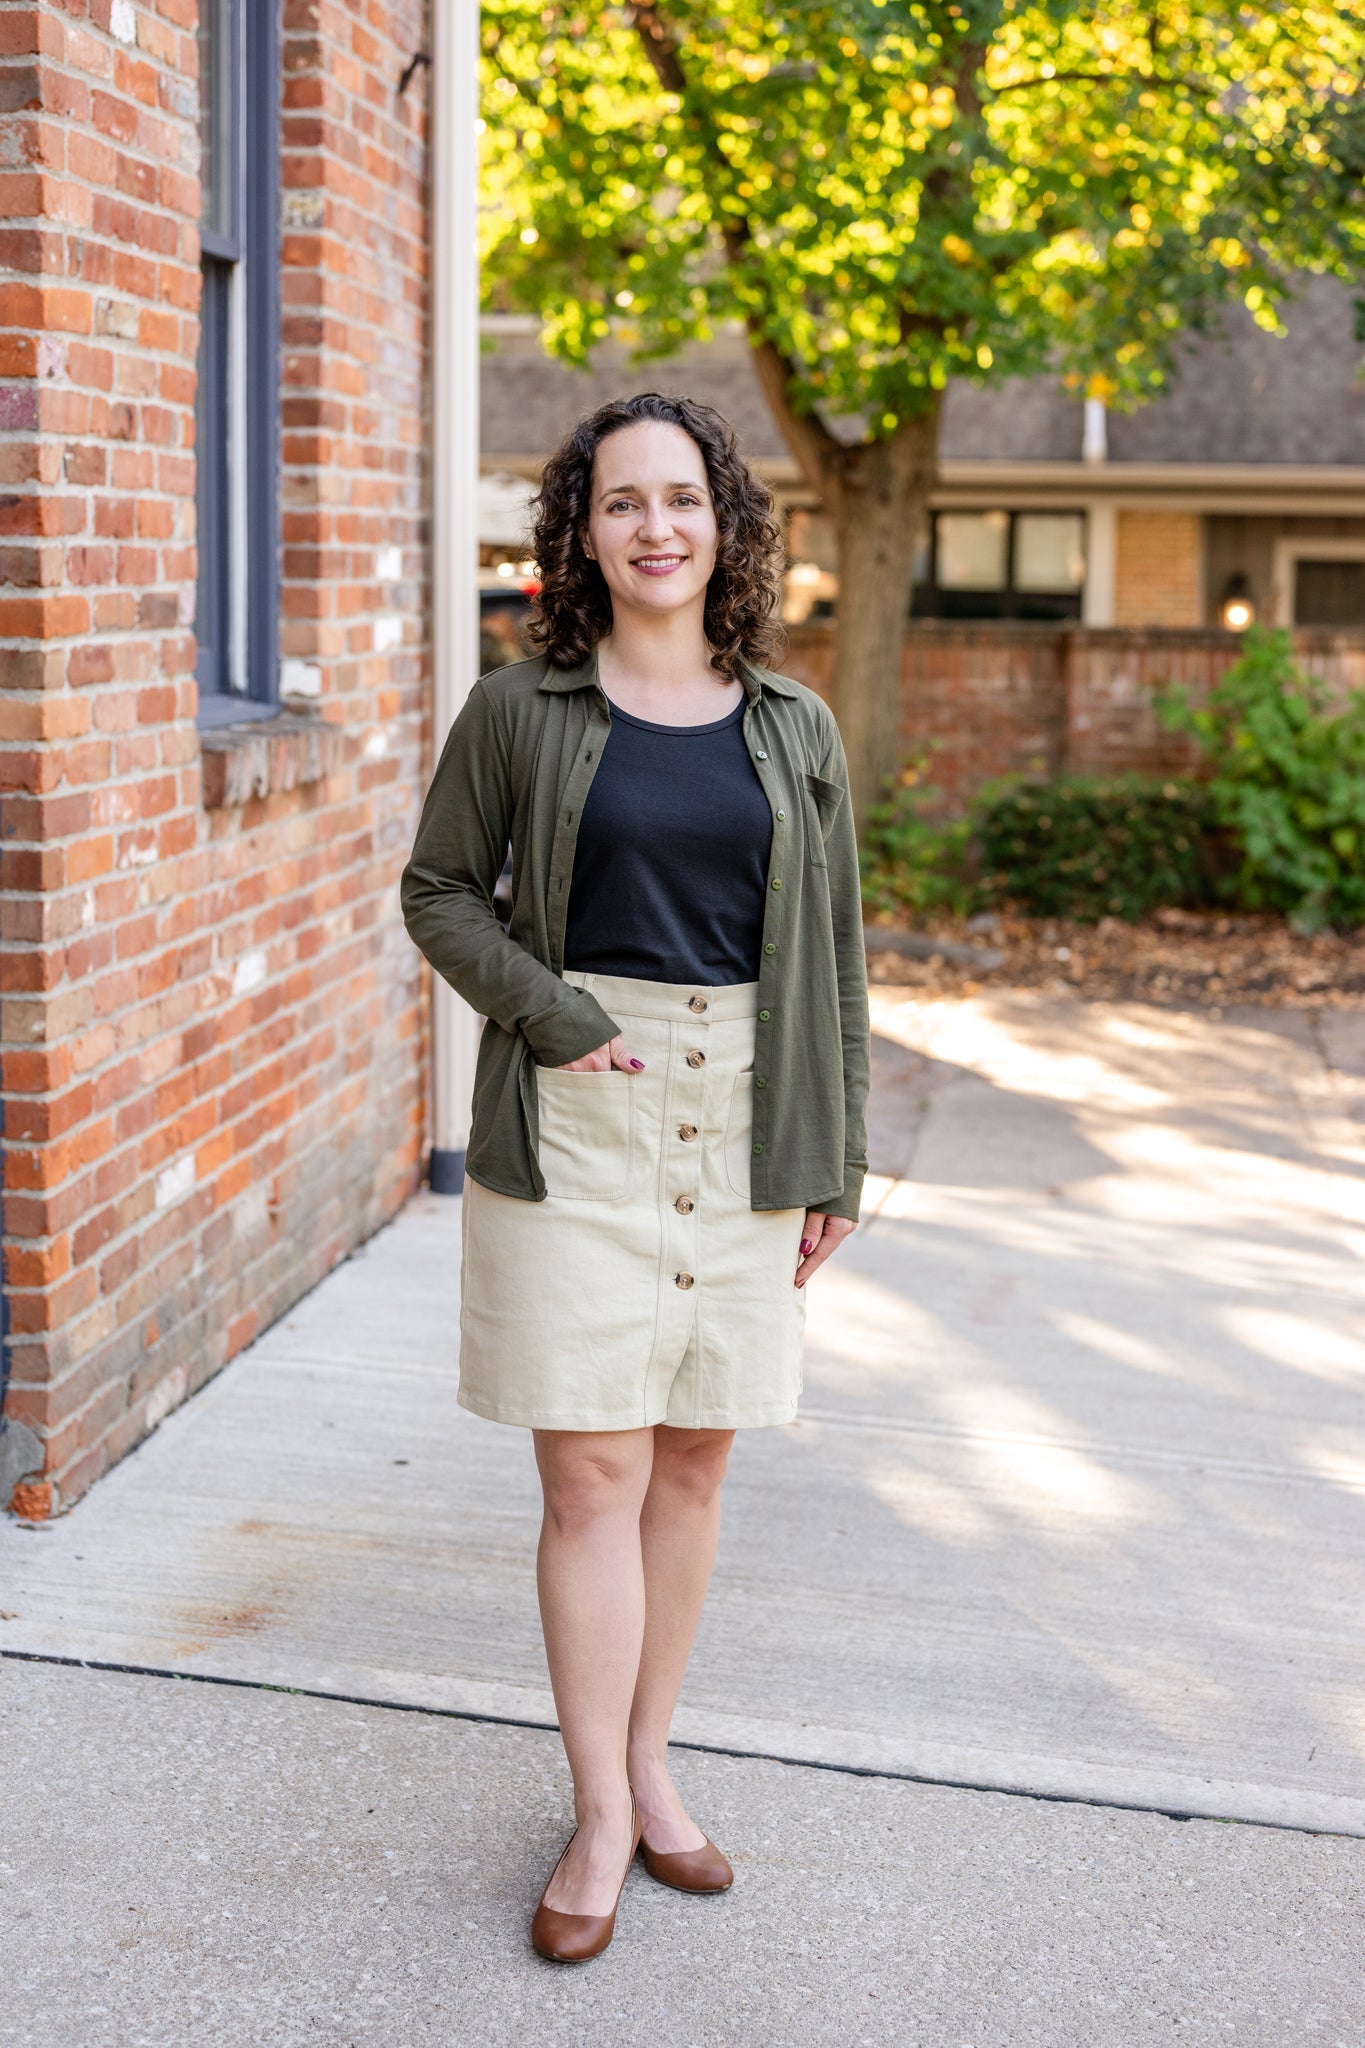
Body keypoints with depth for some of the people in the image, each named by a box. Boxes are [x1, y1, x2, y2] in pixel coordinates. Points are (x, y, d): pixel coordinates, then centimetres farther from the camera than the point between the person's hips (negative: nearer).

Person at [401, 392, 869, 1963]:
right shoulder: (521, 712, -1)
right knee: (594, 1471, -2)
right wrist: (558, 1020, -9)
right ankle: (603, 1818, 11)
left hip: (743, 1126, 3)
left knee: (693, 1458, 11)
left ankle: (647, 1763, 26)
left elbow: (832, 953, 9)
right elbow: (438, 891, 5)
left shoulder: (794, 729, 7)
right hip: (578, 1123, -3)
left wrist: (835, 1158, 7)